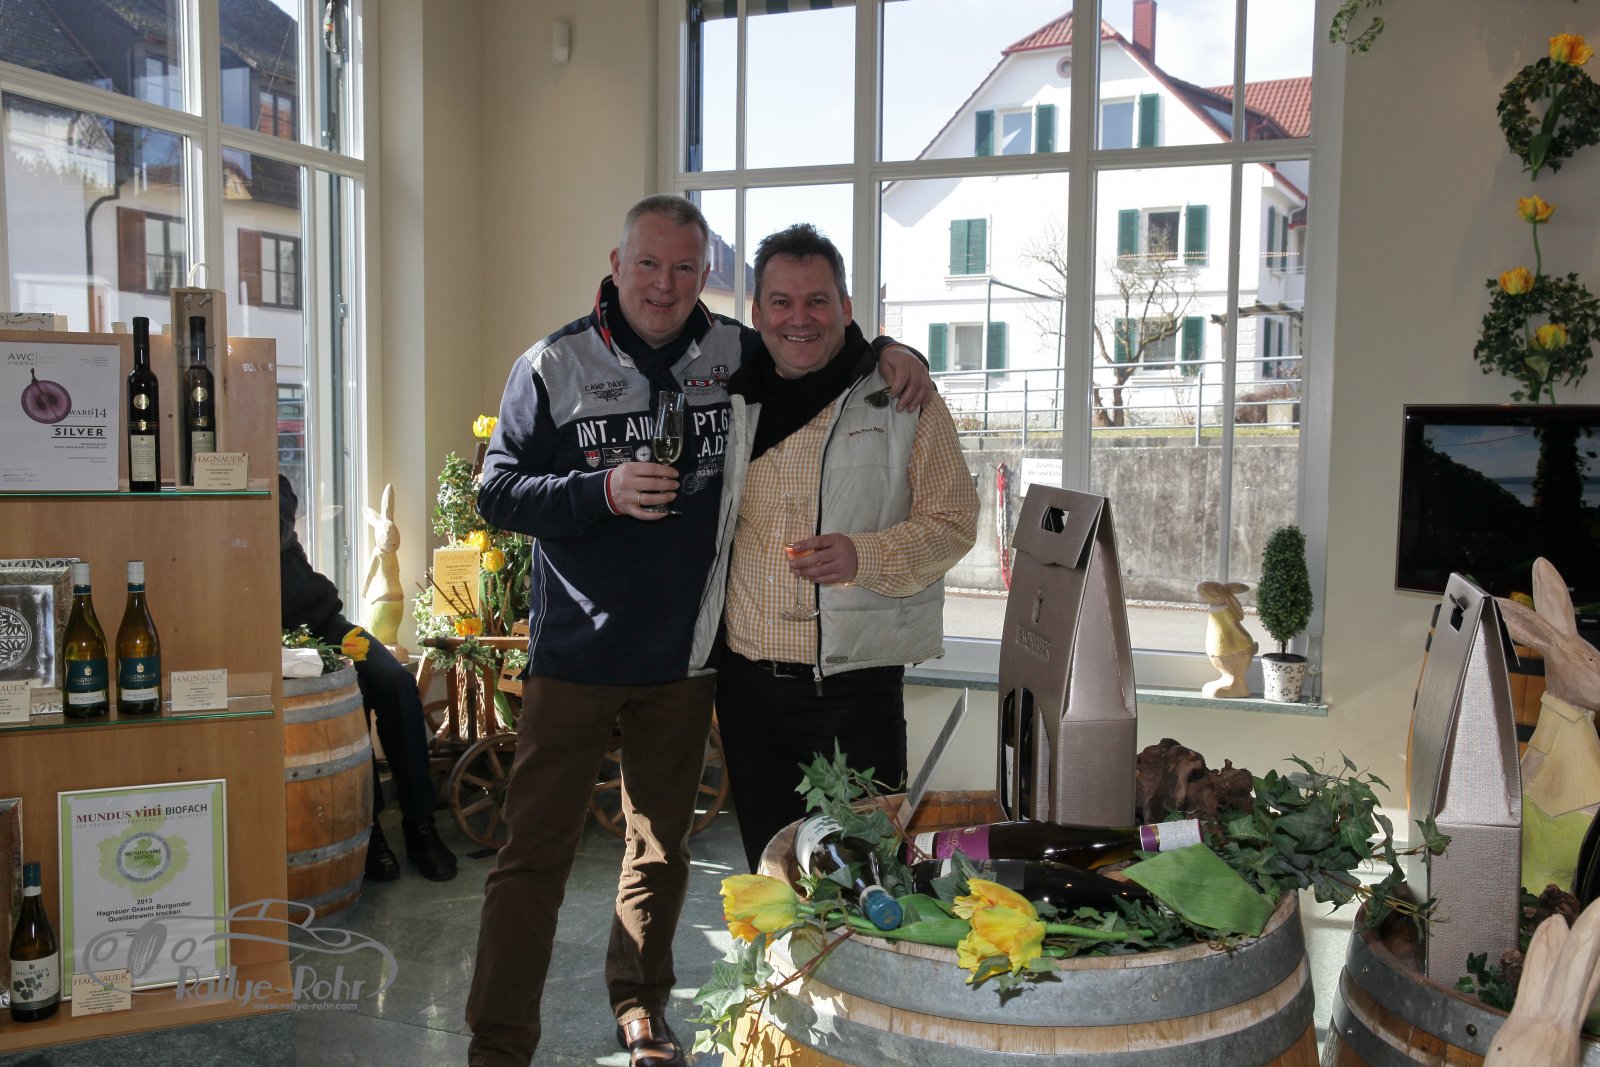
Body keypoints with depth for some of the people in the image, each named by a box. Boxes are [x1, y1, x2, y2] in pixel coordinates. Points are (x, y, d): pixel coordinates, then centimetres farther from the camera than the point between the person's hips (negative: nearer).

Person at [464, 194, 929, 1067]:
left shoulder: (736, 355, 3)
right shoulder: (555, 365, -5)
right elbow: (497, 493, -7)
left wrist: (887, 354, -2)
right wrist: (604, 490, -21)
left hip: (685, 653, 3)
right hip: (576, 654, -3)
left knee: (662, 844, 17)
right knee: (535, 848, -1)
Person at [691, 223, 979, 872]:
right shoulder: (731, 399, 10)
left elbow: (954, 521, -6)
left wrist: (864, 556, -21)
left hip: (853, 680, -4)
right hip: (747, 679, 5)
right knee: (768, 865, 16)